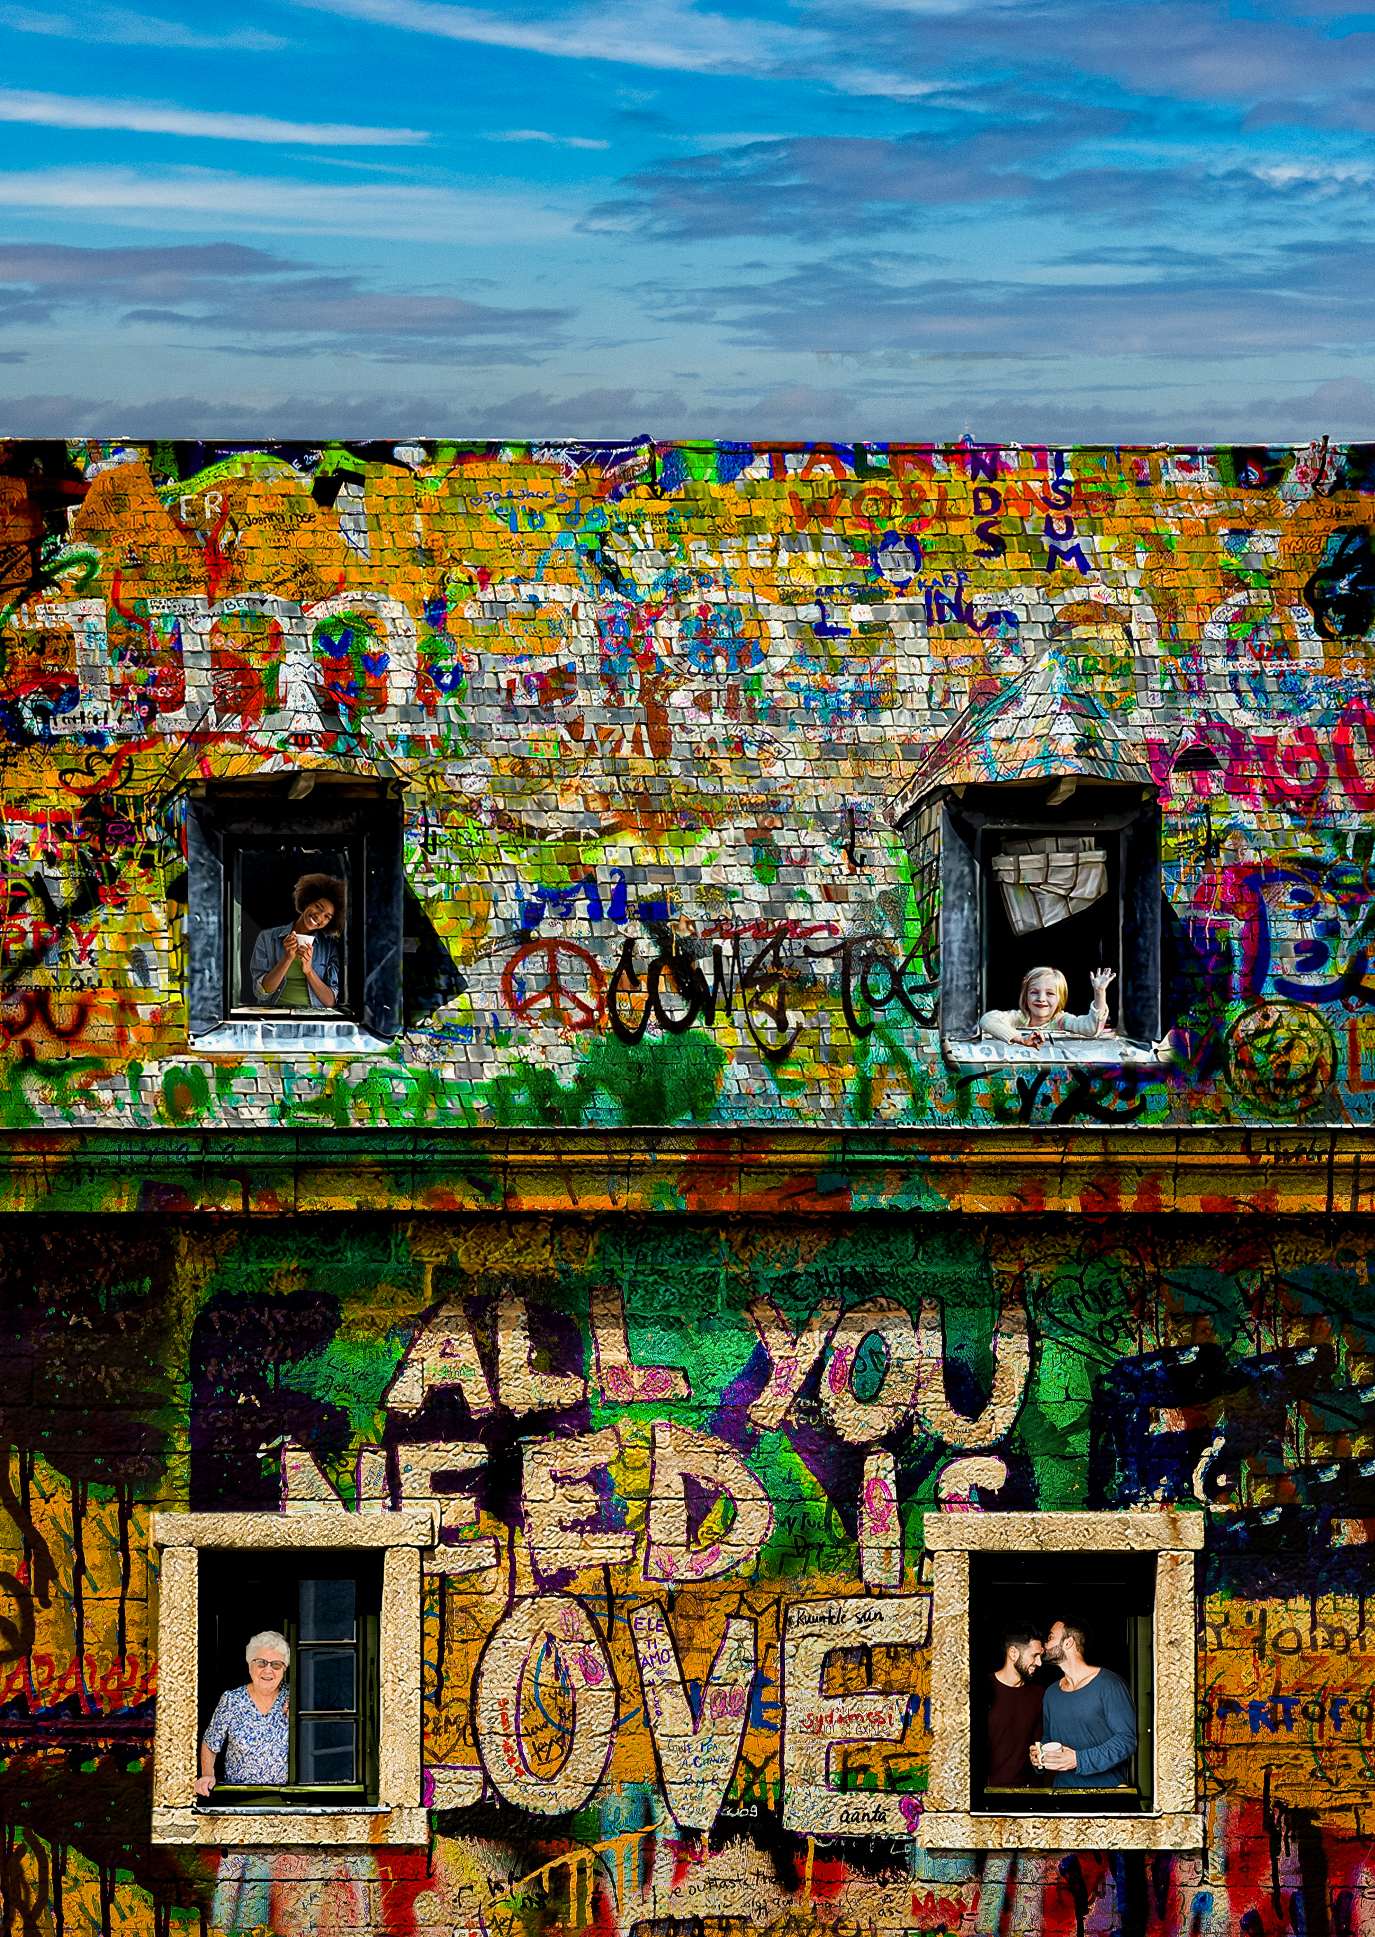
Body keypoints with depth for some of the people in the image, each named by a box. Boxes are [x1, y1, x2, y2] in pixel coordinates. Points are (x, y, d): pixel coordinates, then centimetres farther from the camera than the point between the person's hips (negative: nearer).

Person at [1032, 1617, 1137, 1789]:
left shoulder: (1109, 1684, -6)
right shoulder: (1051, 1693, 14)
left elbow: (1127, 1738, -11)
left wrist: (1079, 1760, -18)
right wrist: (1039, 1755, 2)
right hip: (1063, 1785, 4)